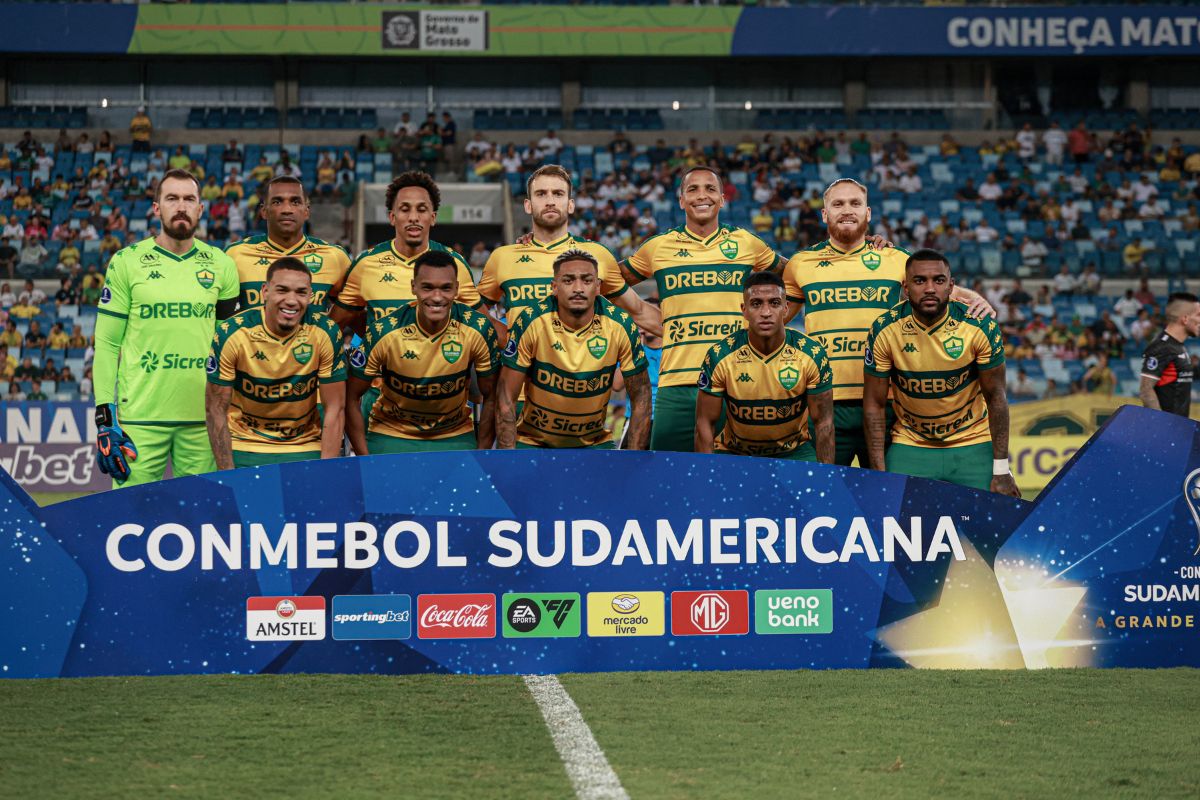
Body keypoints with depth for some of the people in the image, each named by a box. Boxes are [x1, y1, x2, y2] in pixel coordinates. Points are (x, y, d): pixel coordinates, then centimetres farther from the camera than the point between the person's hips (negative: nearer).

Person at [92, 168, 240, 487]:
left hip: (204, 416, 2)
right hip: (140, 415, -2)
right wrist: (105, 418, -5)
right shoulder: (127, 263, 2)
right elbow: (107, 343, 2)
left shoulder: (221, 265, 9)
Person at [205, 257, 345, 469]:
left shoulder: (327, 334, -13)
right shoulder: (231, 334, -16)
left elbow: (334, 410, -8)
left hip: (306, 450, 1)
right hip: (243, 448, -1)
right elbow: (215, 409, -10)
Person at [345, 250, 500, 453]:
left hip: (455, 438, 1)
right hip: (391, 437, -1)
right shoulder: (384, 332, -19)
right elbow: (351, 397, -10)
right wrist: (365, 460, -13)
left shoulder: (478, 330, -16)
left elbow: (491, 398, -4)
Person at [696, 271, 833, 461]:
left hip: (793, 452, 1)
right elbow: (706, 424, -9)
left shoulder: (812, 354, -15)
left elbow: (823, 422, -9)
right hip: (733, 452, -1)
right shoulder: (720, 357, -16)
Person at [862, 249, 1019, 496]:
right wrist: (879, 474, -12)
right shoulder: (884, 330, -14)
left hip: (974, 446, 0)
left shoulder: (980, 326, -16)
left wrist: (1001, 471, -11)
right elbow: (874, 405, -7)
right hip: (909, 446, 0)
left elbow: (995, 397, -8)